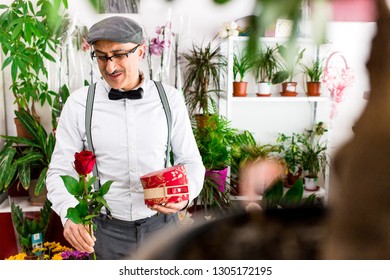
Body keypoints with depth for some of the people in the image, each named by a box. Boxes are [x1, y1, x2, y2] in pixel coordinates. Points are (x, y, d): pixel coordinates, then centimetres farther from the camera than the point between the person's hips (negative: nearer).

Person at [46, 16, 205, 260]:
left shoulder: (170, 99, -5)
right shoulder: (79, 104, -8)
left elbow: (191, 161, 0)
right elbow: (60, 172, -5)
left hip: (161, 224, 1)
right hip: (106, 230, 0)